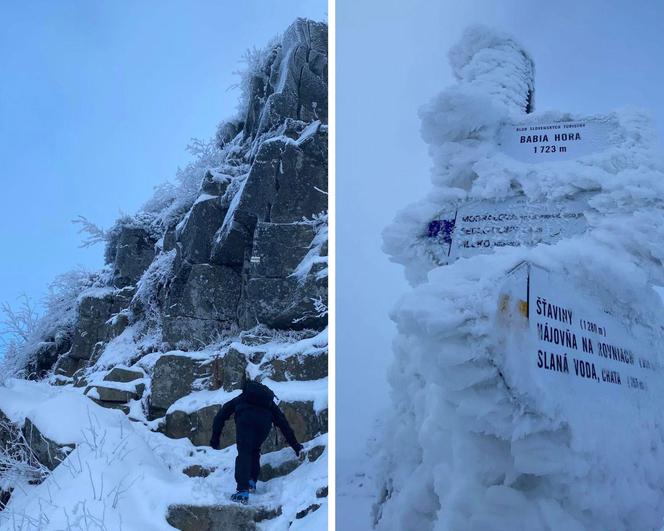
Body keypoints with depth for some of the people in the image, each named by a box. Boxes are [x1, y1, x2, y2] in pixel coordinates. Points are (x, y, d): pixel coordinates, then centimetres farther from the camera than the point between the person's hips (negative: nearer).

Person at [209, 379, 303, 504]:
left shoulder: (240, 399, 38)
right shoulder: (269, 403, 39)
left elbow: (221, 415, 30)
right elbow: (283, 423, 36)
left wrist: (215, 437, 28)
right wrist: (294, 444, 37)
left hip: (245, 418, -2)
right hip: (265, 422, 2)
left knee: (244, 453, -2)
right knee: (254, 451, 24)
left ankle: (243, 490, -15)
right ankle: (251, 482, 16)